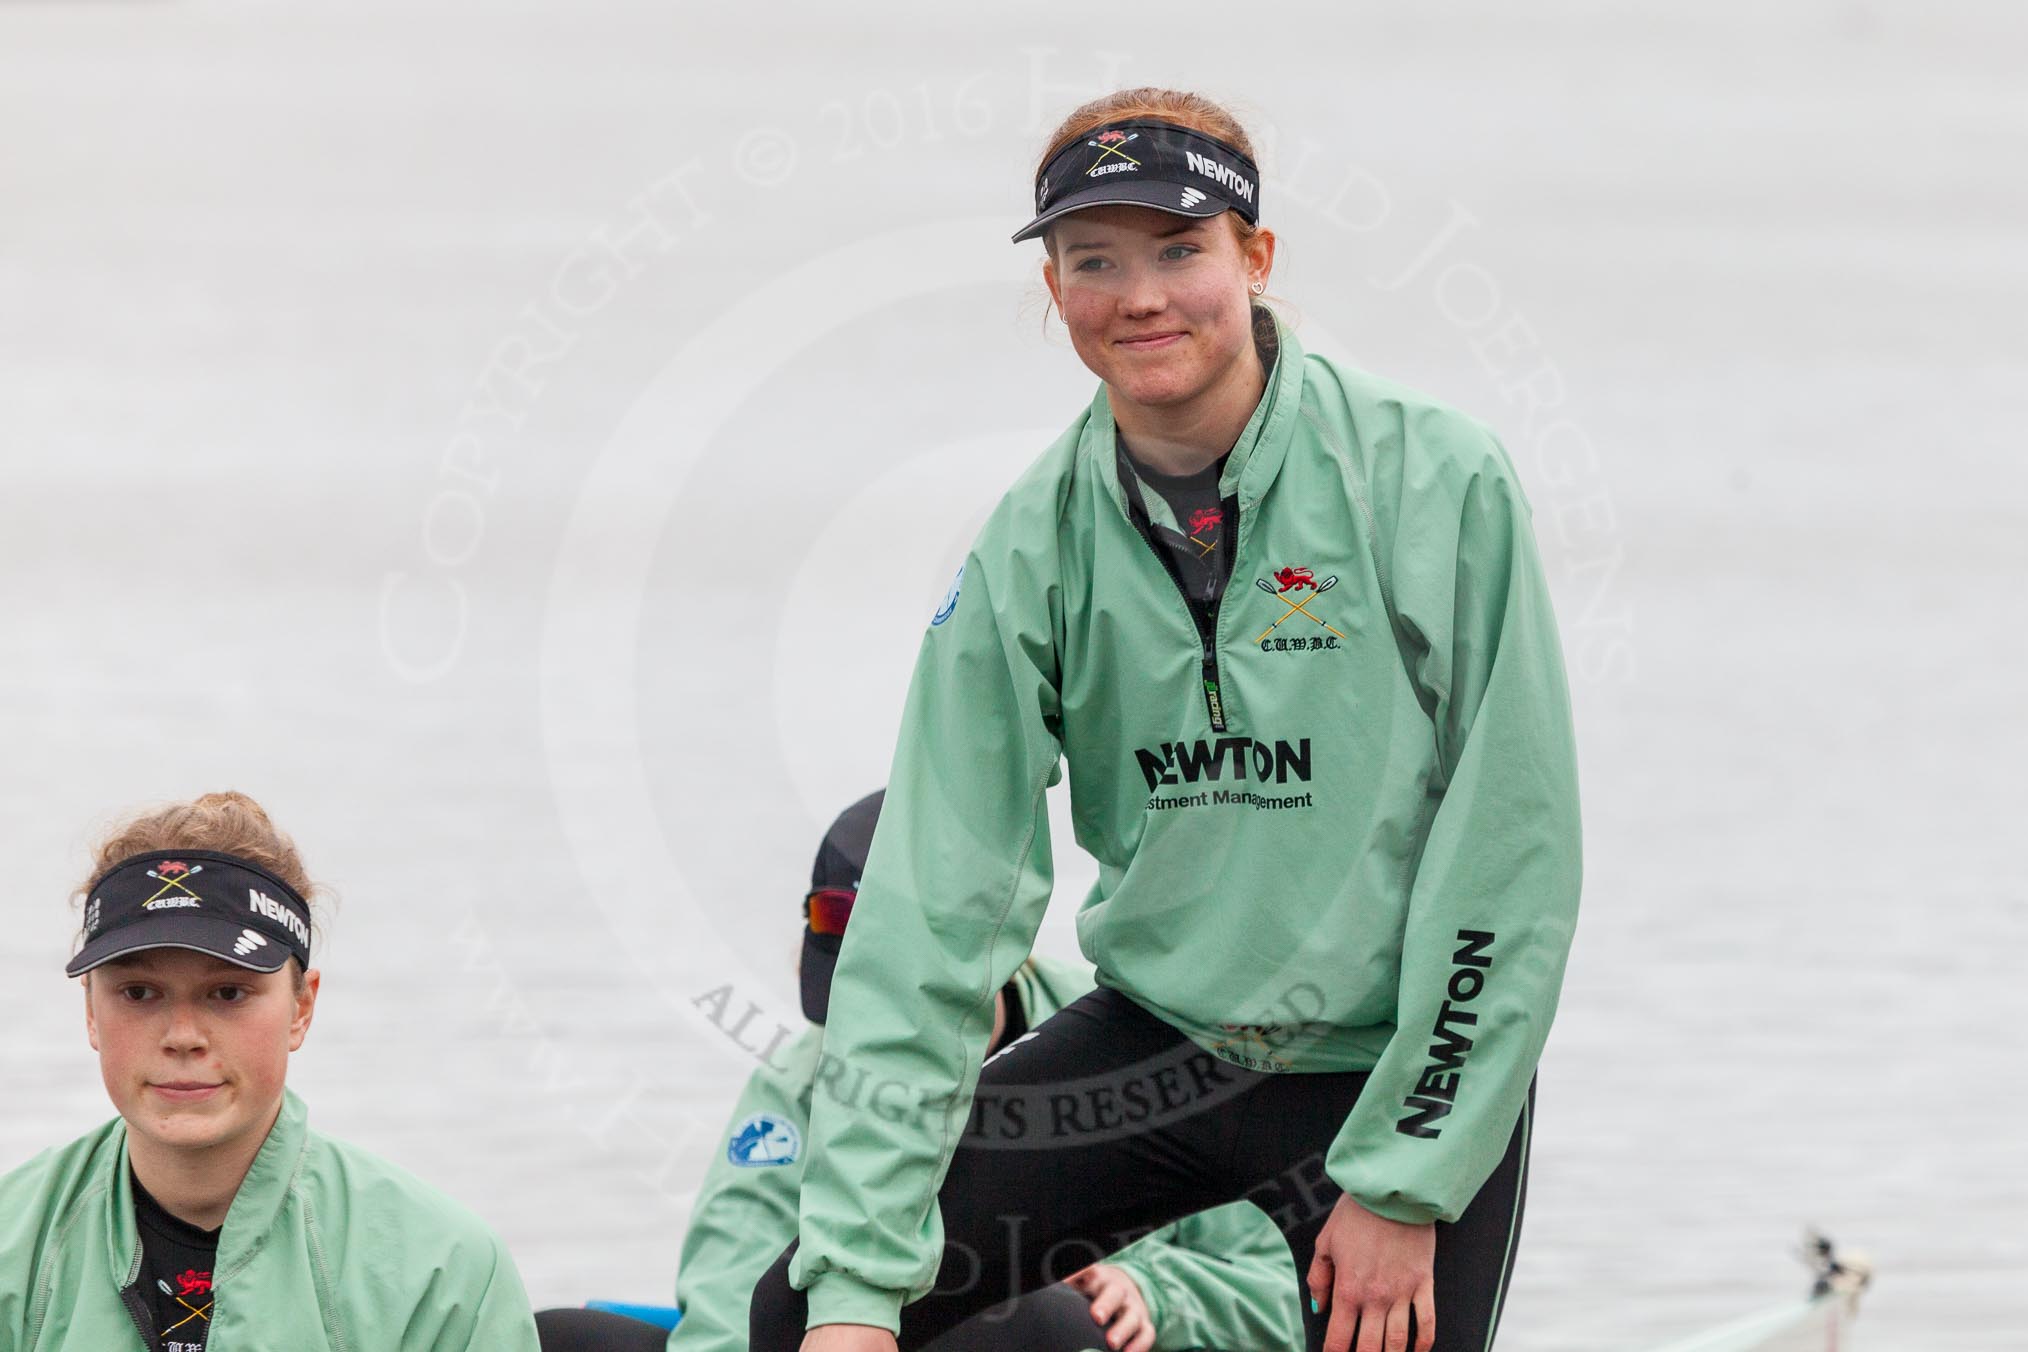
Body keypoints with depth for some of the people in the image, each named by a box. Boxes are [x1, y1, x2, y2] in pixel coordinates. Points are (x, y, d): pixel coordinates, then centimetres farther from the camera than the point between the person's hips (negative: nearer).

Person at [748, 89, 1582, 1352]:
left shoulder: (1434, 480, -15)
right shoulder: (1034, 549, -6)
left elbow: (1512, 861, -13)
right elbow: (933, 915, -11)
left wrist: (1405, 1189, -14)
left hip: (1409, 1064, -3)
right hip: (1159, 1044, 3)